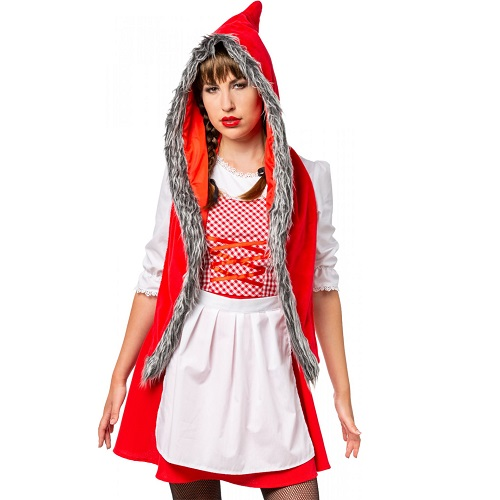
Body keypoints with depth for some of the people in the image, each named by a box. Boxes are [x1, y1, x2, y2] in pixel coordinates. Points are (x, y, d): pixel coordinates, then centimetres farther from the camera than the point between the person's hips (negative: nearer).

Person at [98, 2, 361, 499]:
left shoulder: (304, 179, 1)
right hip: (192, 365, 1)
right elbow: (153, 280, 5)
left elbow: (323, 285, 4)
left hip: (269, 363, 0)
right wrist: (118, 379, 5)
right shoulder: (184, 177, 2)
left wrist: (342, 393, 4)